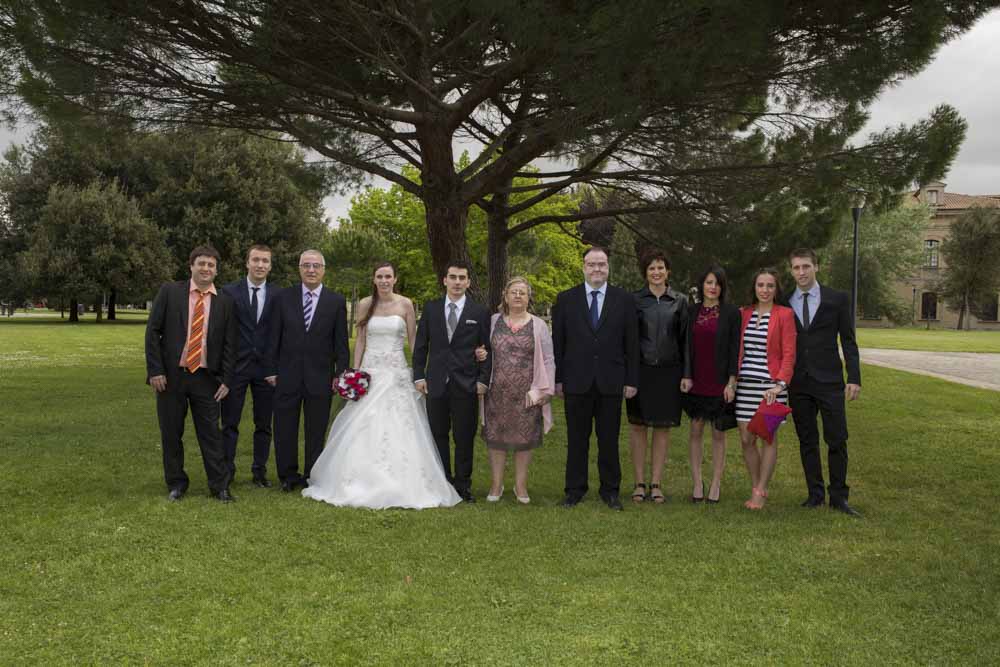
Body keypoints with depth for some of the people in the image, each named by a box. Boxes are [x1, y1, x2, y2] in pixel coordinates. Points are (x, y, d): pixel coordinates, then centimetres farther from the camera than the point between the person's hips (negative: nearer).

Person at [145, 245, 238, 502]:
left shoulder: (225, 302, 4)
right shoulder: (170, 291, 0)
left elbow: (229, 344, 5)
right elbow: (152, 331, -1)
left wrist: (226, 380, -2)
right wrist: (155, 370, -7)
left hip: (206, 378, 0)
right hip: (171, 375, 0)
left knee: (211, 433, 3)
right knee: (171, 433, 9)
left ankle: (219, 486, 12)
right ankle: (176, 484, 23)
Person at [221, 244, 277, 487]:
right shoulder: (229, 292, 0)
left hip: (266, 367, 1)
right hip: (236, 366, -1)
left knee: (264, 424, 9)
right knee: (230, 424, 4)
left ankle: (260, 471, 21)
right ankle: (226, 471, 13)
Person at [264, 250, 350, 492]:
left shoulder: (336, 302, 1)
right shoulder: (283, 297, 3)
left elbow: (341, 343, 2)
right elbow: (274, 338, 4)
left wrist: (341, 374, -3)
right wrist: (271, 370, 0)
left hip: (320, 378, -1)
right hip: (288, 376, 1)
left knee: (316, 432, 7)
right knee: (284, 430, 8)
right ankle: (288, 476, 23)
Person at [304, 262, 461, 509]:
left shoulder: (405, 304, 1)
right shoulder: (365, 304, 6)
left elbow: (413, 340, 3)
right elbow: (360, 341, 9)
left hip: (397, 372, -2)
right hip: (370, 371, 2)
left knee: (399, 428, -4)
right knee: (364, 428, 0)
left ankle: (400, 485, 5)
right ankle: (362, 482, 10)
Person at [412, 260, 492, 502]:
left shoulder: (480, 313, 3)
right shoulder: (431, 309, 7)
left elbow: (488, 349, 3)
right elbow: (420, 345, 9)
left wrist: (483, 380, -5)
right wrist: (418, 376, 2)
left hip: (466, 385, -2)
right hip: (436, 383, 2)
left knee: (464, 438, 4)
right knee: (438, 435, 8)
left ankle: (463, 485, 16)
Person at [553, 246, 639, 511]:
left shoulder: (624, 300, 4)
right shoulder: (565, 299, 4)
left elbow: (632, 344, 4)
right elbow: (557, 342, 4)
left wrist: (632, 380, 0)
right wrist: (557, 378, 0)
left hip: (611, 382, 0)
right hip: (577, 381, 0)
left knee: (609, 440, 8)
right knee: (577, 439, 8)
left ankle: (610, 490, 20)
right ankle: (575, 489, 19)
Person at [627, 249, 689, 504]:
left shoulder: (680, 301, 6)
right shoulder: (634, 300, 3)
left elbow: (685, 339, 6)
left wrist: (687, 374, -1)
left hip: (668, 372, 1)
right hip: (640, 370, -1)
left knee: (663, 428, 5)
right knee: (638, 426, 3)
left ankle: (656, 483, 13)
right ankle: (639, 483, 11)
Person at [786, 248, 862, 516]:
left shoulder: (837, 300, 2)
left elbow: (848, 341, 2)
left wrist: (854, 377, -6)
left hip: (829, 381, -2)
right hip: (797, 383, 2)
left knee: (837, 441, -1)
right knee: (807, 442, 7)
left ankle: (838, 497, 9)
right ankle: (815, 494, 16)